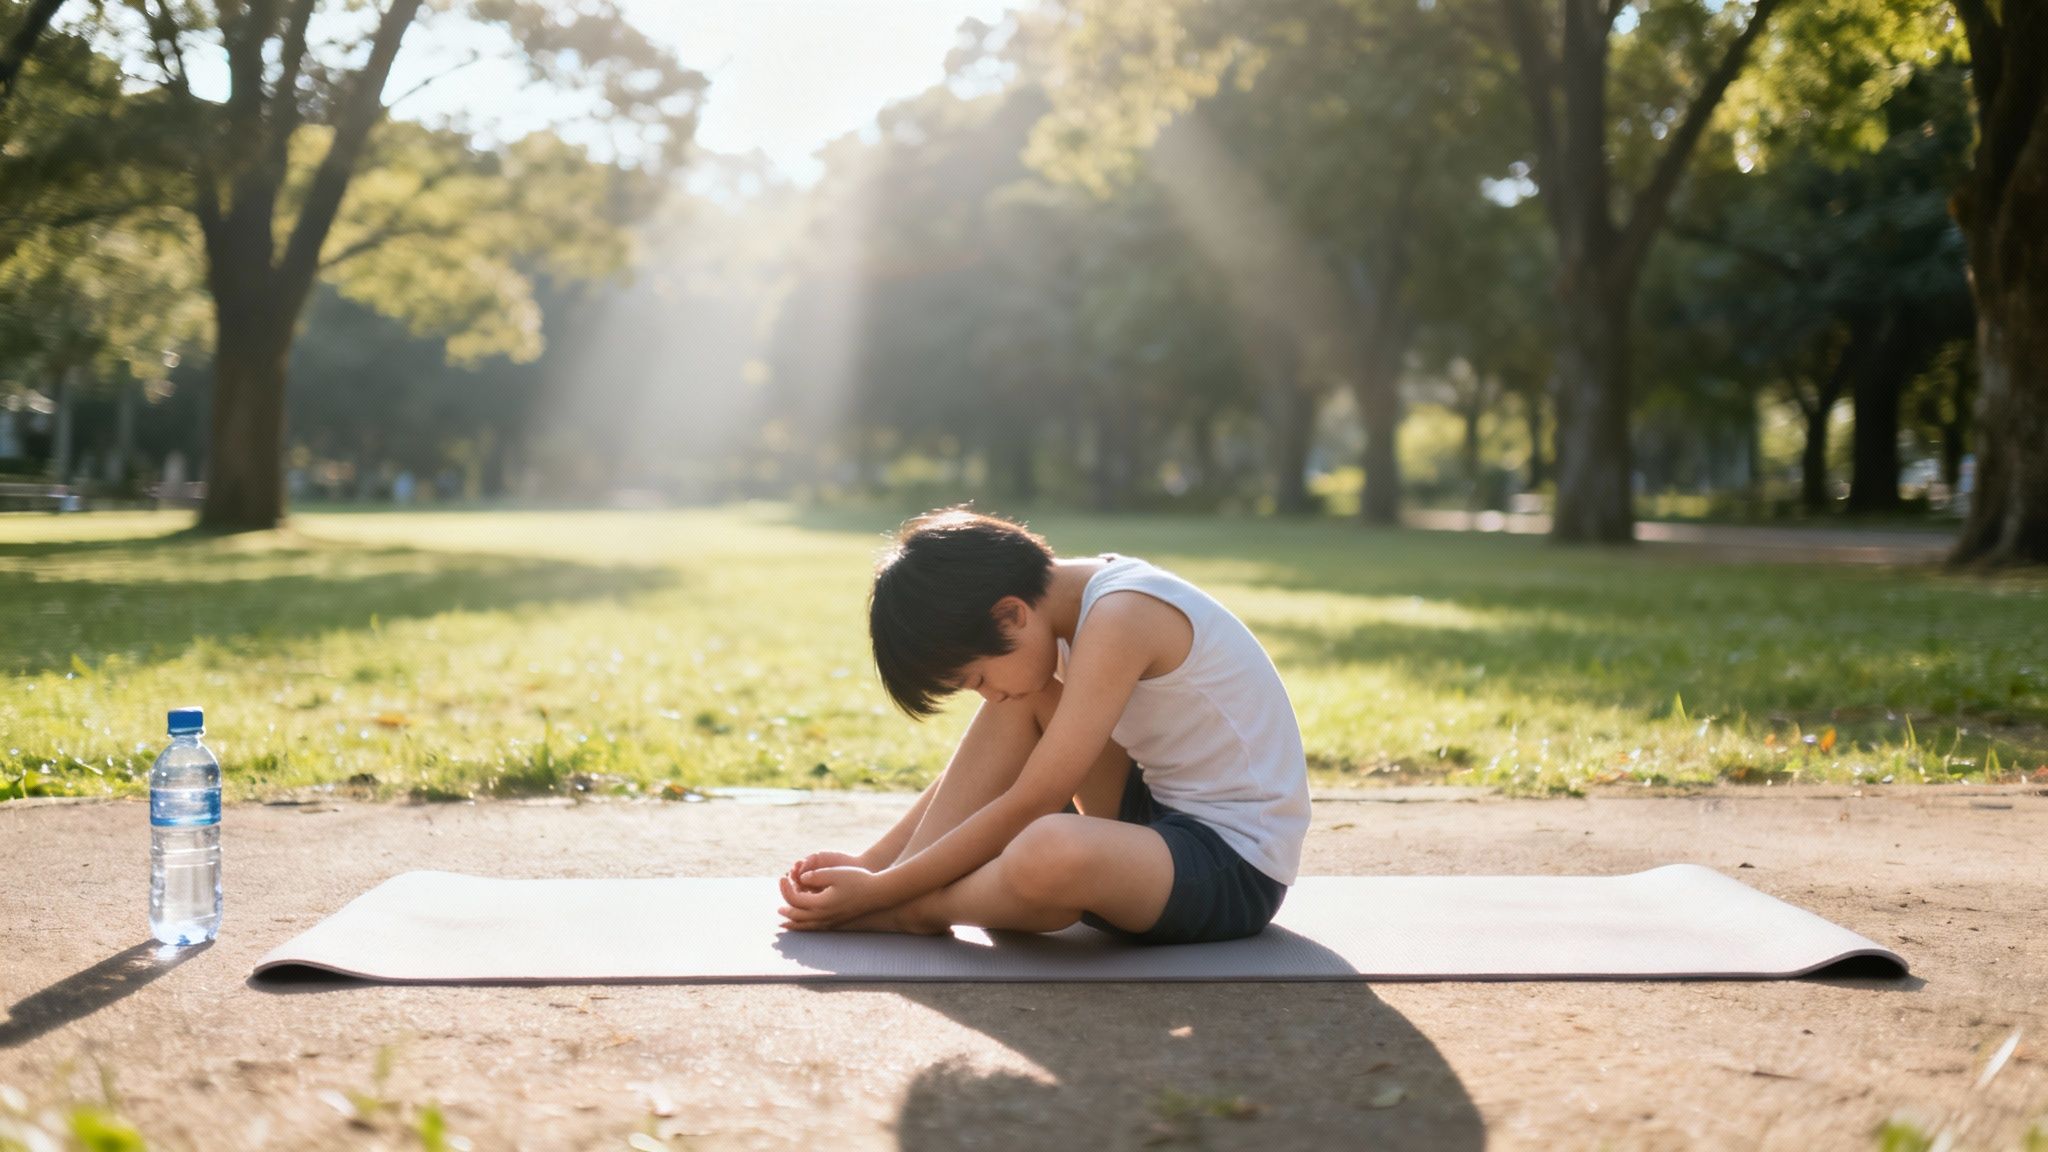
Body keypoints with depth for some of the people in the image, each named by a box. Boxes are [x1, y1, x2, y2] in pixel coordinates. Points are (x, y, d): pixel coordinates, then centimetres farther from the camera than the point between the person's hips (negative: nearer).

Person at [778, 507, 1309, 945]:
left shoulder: (1120, 617, -24)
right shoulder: (1053, 608, 4)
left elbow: (1026, 807, -23)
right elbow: (974, 771, 10)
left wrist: (877, 891, -17)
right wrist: (870, 863, 1)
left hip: (1239, 867, -10)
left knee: (1046, 854, -37)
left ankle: (917, 911, -8)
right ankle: (903, 874, -5)